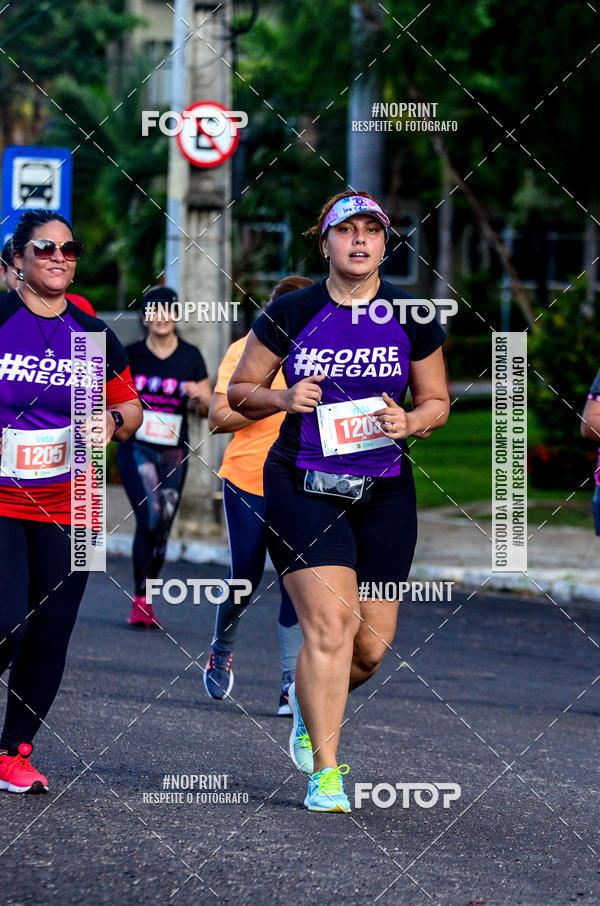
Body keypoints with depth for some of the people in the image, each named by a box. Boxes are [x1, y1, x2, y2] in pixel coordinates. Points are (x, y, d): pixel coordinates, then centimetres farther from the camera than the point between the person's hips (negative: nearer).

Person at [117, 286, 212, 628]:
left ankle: (145, 601, 19)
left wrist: (200, 395, -13)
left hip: (174, 452, 2)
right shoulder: (131, 355, 2)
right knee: (149, 519, -19)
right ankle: (139, 601, -11)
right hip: (137, 448, -2)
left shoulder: (191, 356, 5)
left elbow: (209, 409, 9)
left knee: (163, 529, 4)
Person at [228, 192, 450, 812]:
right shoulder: (290, 314, -3)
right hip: (302, 483, -3)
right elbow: (239, 390, 6)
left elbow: (436, 401, 12)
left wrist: (411, 422, -10)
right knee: (329, 624, -16)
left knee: (372, 643, 3)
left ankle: (313, 706, 37)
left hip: (384, 490, 3)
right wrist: (284, 398, -13)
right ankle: (324, 773, -8)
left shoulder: (412, 318, 2)